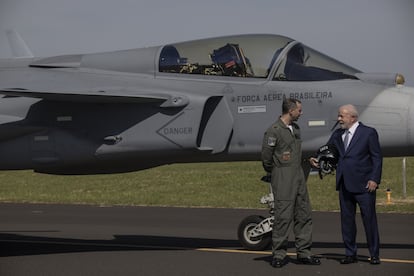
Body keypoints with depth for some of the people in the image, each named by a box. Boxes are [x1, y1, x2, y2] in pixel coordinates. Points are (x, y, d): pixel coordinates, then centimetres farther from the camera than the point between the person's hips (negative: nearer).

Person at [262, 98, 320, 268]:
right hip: (283, 179, -8)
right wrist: (272, 171, 3)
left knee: (303, 215, 8)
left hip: (298, 176, 8)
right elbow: (266, 155, -9)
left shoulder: (295, 129, 15)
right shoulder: (274, 131, -12)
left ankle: (303, 252, 14)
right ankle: (279, 255, -2)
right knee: (283, 217, -8)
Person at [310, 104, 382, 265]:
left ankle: (374, 255, 6)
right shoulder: (337, 134, 13)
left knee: (369, 219, -2)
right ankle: (350, 254, 16)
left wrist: (374, 179, -12)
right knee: (347, 220, 8)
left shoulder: (368, 133, -2)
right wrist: (316, 159, -11)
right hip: (344, 185, 5)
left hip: (364, 185, -5)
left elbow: (377, 157, -4)